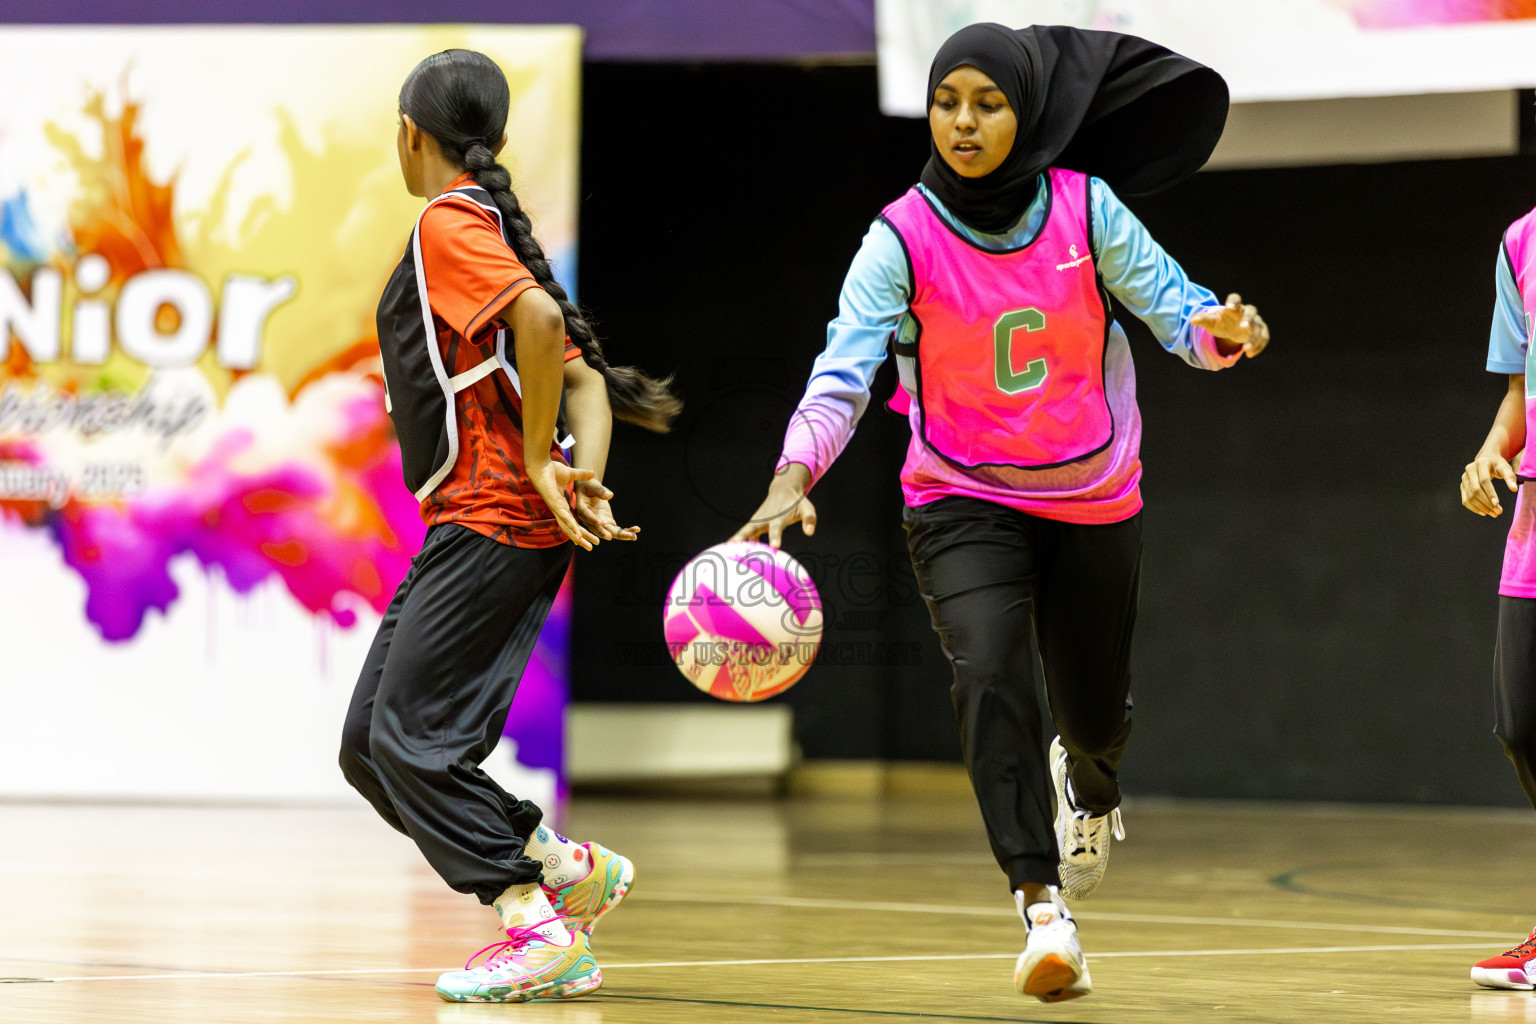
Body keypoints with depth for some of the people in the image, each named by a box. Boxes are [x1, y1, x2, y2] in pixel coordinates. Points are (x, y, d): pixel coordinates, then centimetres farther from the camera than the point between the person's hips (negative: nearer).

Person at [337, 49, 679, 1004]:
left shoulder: (449, 223, -7)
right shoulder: (492, 226, 21)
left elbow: (540, 315, -26)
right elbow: (583, 377, 16)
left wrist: (538, 463, -19)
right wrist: (586, 483, 1)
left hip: (493, 525, -10)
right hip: (473, 529, 10)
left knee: (411, 740, -12)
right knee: (370, 746, 7)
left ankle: (541, 925, -11)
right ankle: (570, 867, 9)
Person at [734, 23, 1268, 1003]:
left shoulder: (1085, 208, -11)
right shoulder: (903, 238, -16)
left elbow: (1173, 308, -6)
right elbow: (844, 370, -24)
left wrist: (1222, 328, -30)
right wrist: (794, 478, -40)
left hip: (1093, 499, 2)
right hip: (963, 500, -2)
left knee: (1097, 711, 14)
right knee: (990, 673, -27)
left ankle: (1086, 786, 53)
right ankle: (1045, 908, -25)